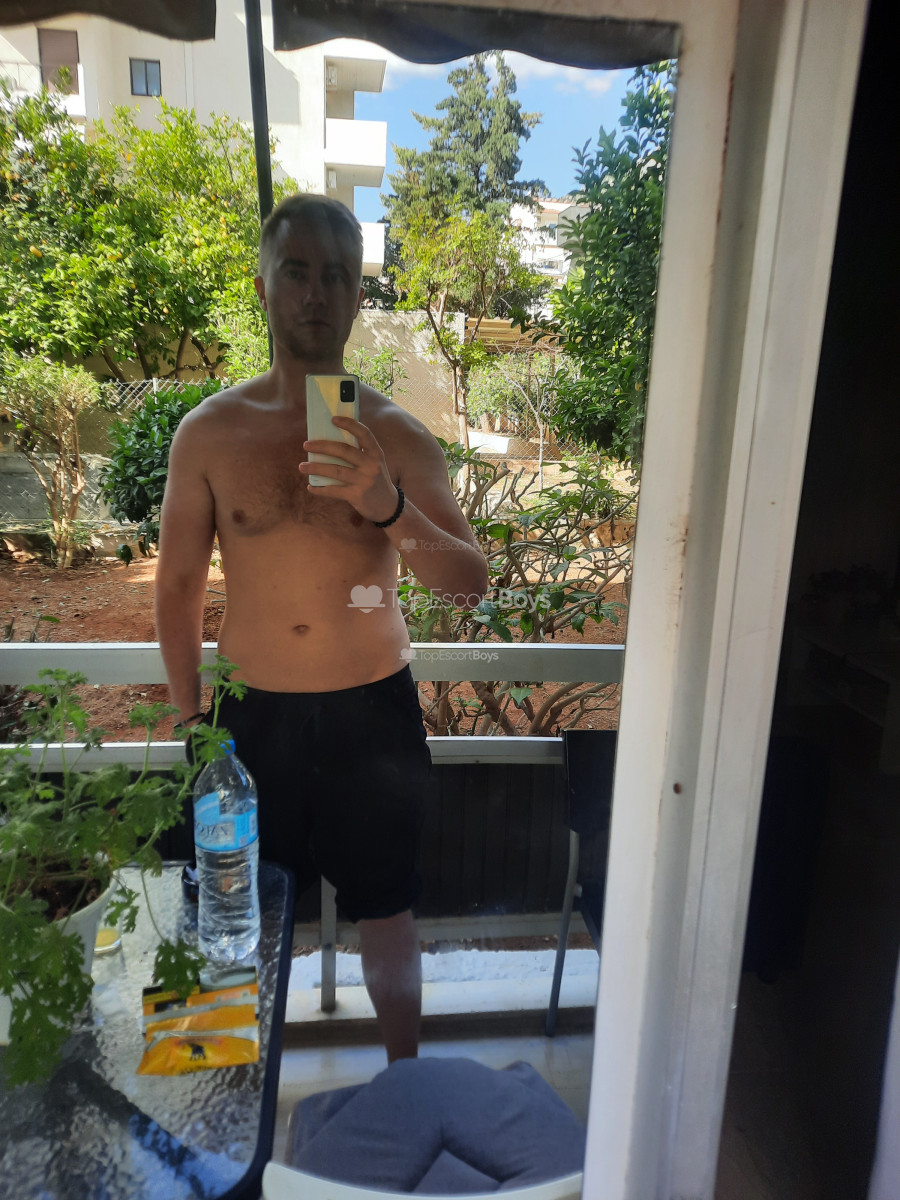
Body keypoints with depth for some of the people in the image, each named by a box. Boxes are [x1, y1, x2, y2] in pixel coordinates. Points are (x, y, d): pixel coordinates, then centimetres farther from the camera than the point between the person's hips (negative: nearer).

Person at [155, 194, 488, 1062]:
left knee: (385, 916, 15)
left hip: (374, 708, 0)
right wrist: (191, 718, 4)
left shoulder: (396, 436, -6)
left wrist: (388, 507, -30)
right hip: (254, 712, 1)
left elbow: (469, 584, -12)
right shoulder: (209, 432, -5)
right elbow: (179, 584, 2)